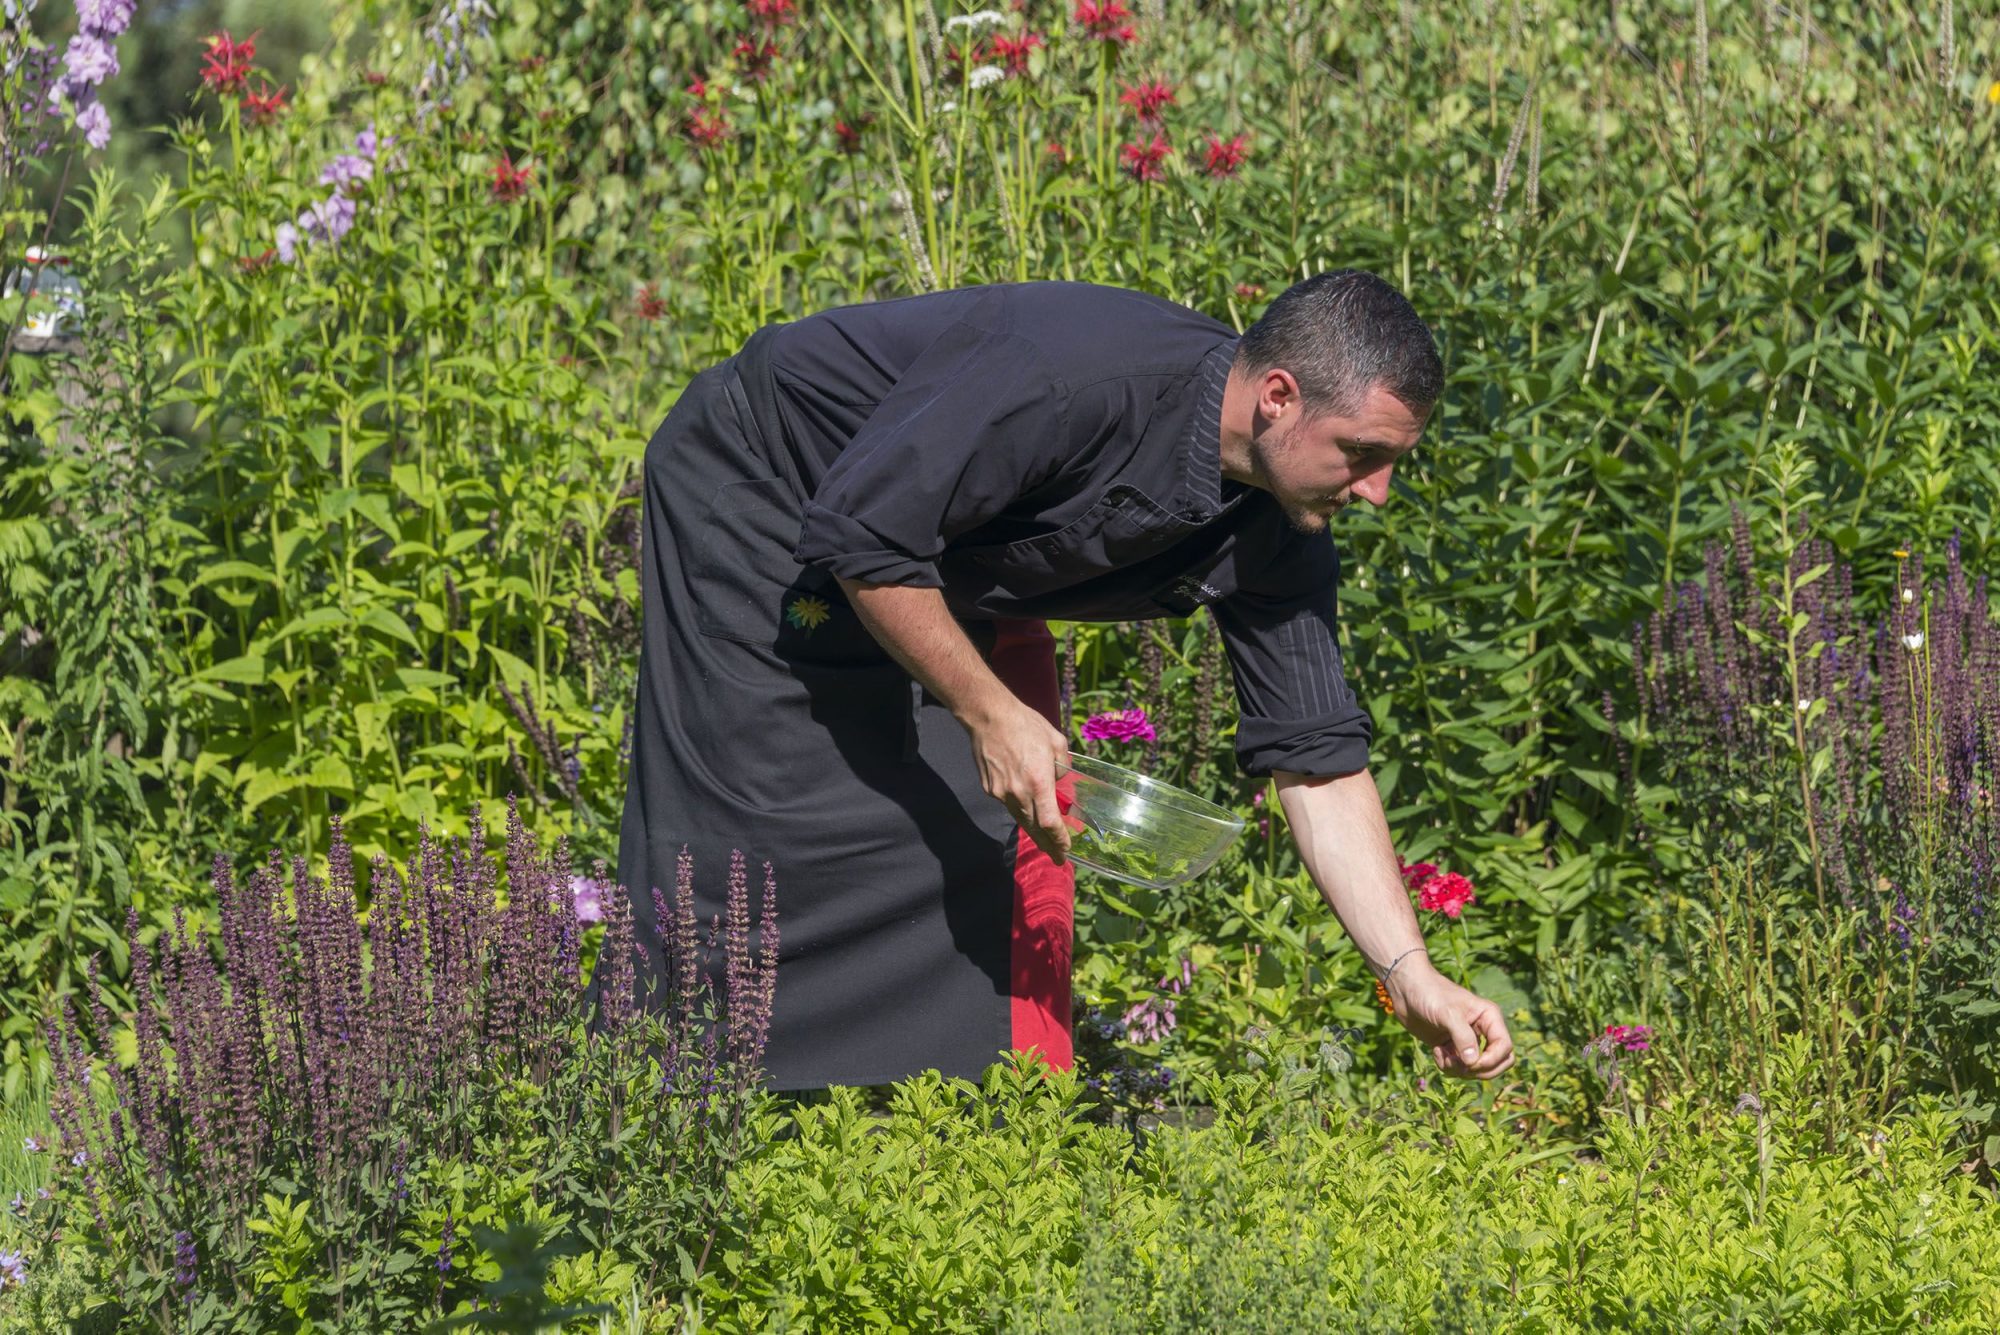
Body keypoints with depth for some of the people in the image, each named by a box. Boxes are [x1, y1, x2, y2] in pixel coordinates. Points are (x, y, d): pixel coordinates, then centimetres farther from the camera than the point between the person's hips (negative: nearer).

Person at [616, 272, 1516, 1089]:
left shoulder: (1278, 545, -13)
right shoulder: (1079, 379, -37)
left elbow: (1319, 762, -8)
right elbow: (859, 535, -33)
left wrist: (1411, 977, -16)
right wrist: (988, 712, -29)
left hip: (953, 575, 8)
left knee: (1010, 846, -2)